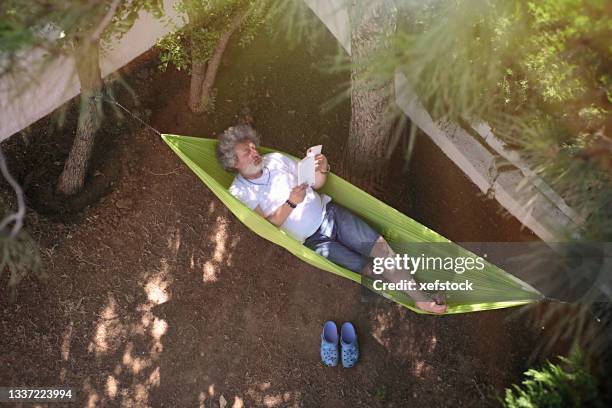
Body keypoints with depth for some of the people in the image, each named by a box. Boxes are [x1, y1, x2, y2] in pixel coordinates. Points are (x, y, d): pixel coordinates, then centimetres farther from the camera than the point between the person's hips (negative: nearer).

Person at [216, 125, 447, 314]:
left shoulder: (275, 160, 3)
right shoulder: (240, 192, -7)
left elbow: (315, 184, 9)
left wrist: (322, 171, -14)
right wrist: (290, 204, -28)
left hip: (330, 214, 4)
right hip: (313, 241, -4)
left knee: (380, 246, -9)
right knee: (366, 268, -13)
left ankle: (421, 298, 1)